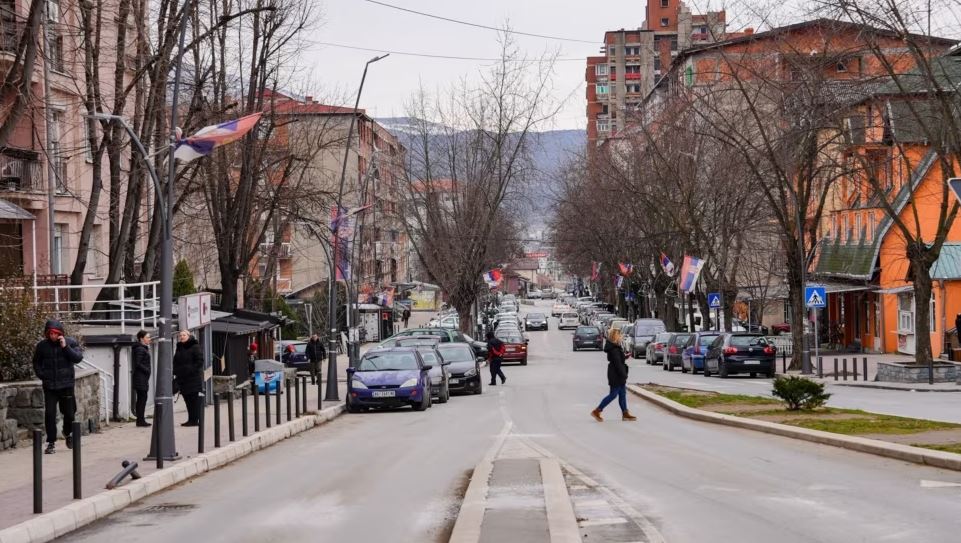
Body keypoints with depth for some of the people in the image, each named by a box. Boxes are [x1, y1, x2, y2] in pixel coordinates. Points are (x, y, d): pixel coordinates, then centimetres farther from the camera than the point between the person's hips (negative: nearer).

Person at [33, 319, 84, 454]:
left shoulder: (70, 342, -3)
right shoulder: (42, 345, 0)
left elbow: (78, 358, -14)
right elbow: (36, 363, 14)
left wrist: (65, 347, -21)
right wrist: (42, 375, 0)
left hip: (66, 384, 0)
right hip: (49, 386, 0)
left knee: (69, 413, 8)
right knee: (49, 414, -7)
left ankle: (67, 434, 37)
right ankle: (51, 443, 1)